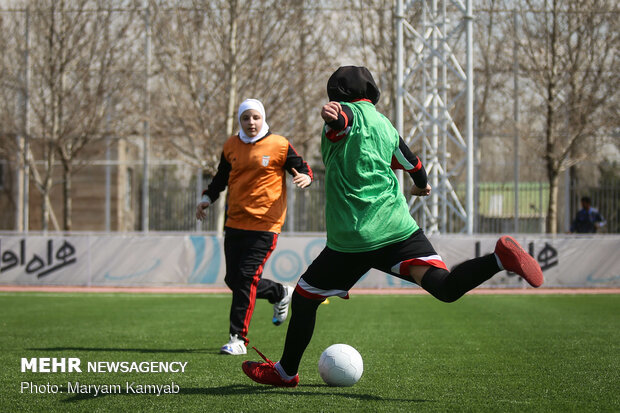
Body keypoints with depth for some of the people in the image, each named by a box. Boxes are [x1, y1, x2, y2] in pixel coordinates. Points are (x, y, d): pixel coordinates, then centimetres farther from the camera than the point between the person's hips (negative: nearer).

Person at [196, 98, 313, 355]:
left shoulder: (279, 145, -2)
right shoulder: (231, 146, 11)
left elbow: (302, 168, 3)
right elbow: (221, 177, 23)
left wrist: (305, 178, -20)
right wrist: (208, 197, 8)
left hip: (264, 225, -6)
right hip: (235, 223, 6)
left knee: (246, 278, -14)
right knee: (233, 280, 7)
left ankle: (238, 339, -8)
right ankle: (280, 294, 34)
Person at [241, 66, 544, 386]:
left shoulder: (348, 114, 3)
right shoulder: (385, 126, 21)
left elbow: (342, 115, -24)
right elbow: (413, 164, 37)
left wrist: (331, 112, -48)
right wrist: (421, 184, 60)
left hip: (351, 238, -5)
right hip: (399, 228, 5)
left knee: (304, 298, 14)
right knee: (444, 287, -11)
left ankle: (285, 371, 25)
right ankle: (499, 258, -35)